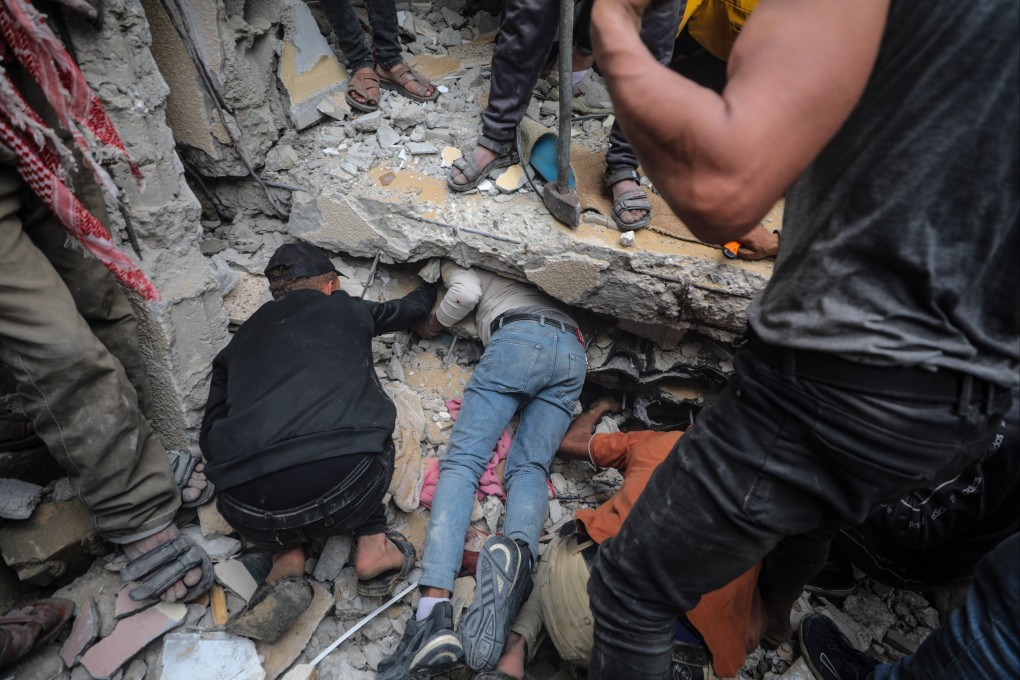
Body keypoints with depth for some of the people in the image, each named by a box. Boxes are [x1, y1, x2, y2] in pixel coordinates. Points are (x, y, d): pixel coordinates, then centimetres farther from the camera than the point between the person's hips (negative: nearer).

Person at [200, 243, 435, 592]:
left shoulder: (241, 339, 22)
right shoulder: (344, 308, 19)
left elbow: (210, 435, 22)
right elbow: (413, 308, 37)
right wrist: (430, 285, 61)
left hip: (252, 517, 2)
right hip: (347, 496, -1)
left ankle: (286, 552, 17)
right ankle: (371, 543, 17)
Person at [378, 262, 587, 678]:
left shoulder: (458, 263, 25)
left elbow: (467, 290, 4)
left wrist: (435, 324, 18)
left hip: (518, 339, -6)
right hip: (574, 351, 6)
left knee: (462, 460, -12)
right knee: (529, 468, -3)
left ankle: (435, 605, -30)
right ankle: (518, 548, -38)